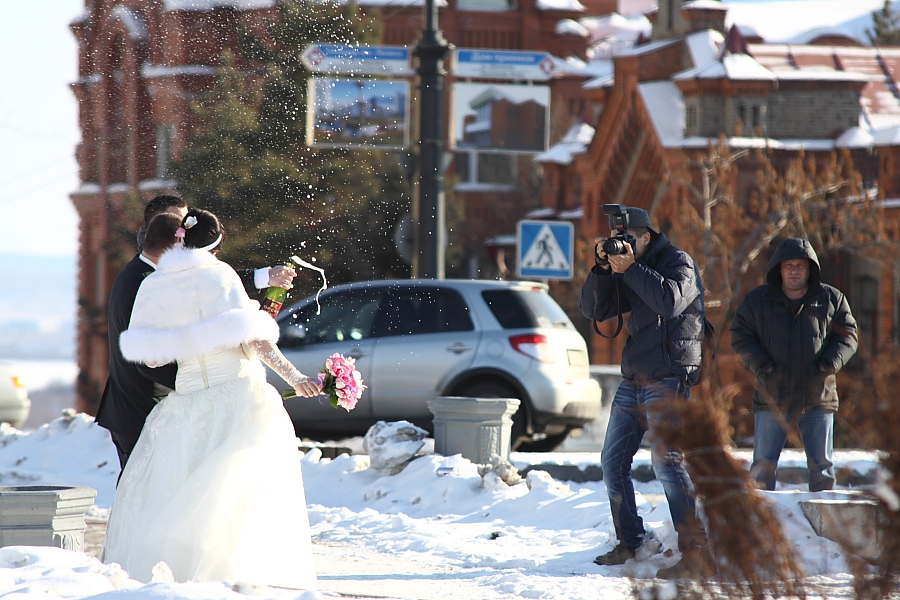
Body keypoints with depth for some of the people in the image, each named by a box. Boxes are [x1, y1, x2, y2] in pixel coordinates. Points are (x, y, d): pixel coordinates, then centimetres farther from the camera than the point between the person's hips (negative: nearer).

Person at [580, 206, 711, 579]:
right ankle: (632, 542, 23)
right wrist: (603, 268, -7)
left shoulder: (679, 263, -6)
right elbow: (594, 310, 7)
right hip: (633, 381, 9)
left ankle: (696, 552, -19)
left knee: (666, 461, -17)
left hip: (668, 380, -9)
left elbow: (671, 301, -25)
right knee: (613, 462, 11)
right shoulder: (627, 273, 15)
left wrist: (630, 268, -22)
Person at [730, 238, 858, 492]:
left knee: (822, 465, 2)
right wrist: (758, 363, -9)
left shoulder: (831, 299, 7)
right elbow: (740, 336, 8)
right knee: (764, 464, -1)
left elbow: (847, 335, 9)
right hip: (772, 398, 0)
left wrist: (832, 361, -10)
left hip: (818, 397, 0)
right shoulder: (757, 300, 8)